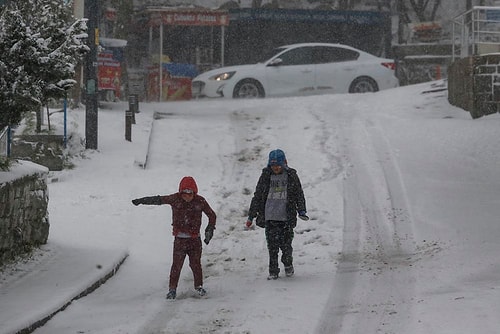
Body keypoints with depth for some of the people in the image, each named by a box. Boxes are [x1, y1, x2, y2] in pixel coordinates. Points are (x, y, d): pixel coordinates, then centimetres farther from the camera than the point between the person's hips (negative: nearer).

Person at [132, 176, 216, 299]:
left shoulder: (200, 201, -2)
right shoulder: (175, 199, -3)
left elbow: (212, 215, 9)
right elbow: (158, 200, 7)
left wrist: (209, 230, 2)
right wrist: (141, 201, 7)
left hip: (194, 239, 0)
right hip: (179, 239, 0)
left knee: (196, 263, 1)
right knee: (176, 264, -5)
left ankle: (199, 286, 19)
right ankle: (172, 289, 4)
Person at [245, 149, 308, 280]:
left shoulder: (291, 176, 4)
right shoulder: (265, 176, 7)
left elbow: (299, 195, 9)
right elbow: (257, 196, 11)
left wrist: (302, 211, -5)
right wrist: (251, 216, 9)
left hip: (286, 218, -1)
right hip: (269, 217, 1)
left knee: (286, 244, -1)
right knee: (272, 246, -3)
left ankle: (288, 264, 27)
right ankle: (273, 271, 8)